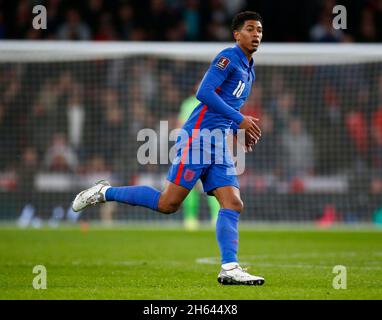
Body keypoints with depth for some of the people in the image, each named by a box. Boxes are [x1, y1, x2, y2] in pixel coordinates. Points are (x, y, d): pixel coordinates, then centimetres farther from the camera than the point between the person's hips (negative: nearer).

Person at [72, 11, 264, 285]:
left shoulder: (249, 72, 22)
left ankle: (229, 269, -11)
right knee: (168, 203, -10)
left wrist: (241, 131, 14)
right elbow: (204, 93, -19)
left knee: (233, 204, -7)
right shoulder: (228, 58, -7)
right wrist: (239, 119, -19)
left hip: (220, 146, 9)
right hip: (198, 137, -9)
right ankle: (104, 193, 4)